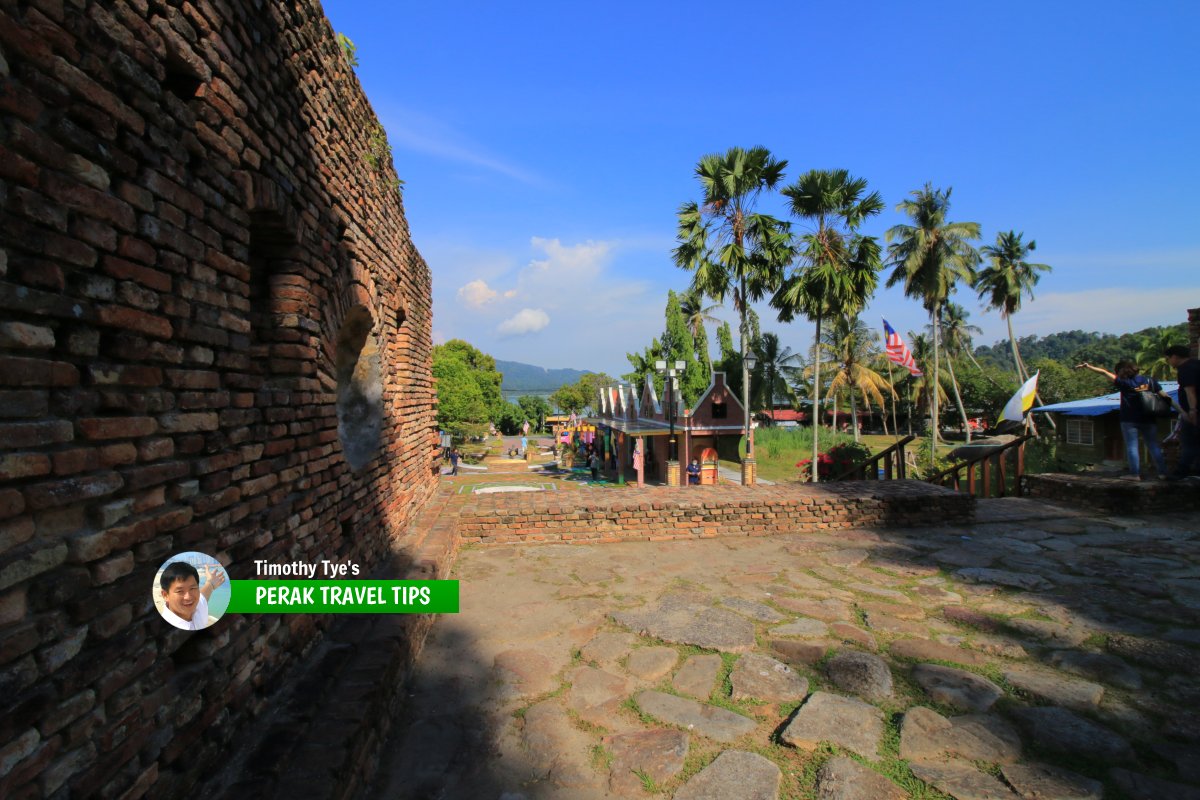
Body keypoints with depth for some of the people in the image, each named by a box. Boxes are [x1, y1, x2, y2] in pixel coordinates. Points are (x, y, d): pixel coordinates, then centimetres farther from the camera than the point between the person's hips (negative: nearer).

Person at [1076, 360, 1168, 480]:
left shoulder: (1124, 383, -8)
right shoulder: (1150, 380, 5)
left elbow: (1104, 372, -9)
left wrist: (1088, 366, -6)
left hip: (1130, 420, -5)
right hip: (1148, 420, 5)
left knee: (1131, 446, -1)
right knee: (1153, 446, 10)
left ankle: (1135, 473, -3)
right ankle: (1162, 472, 9)